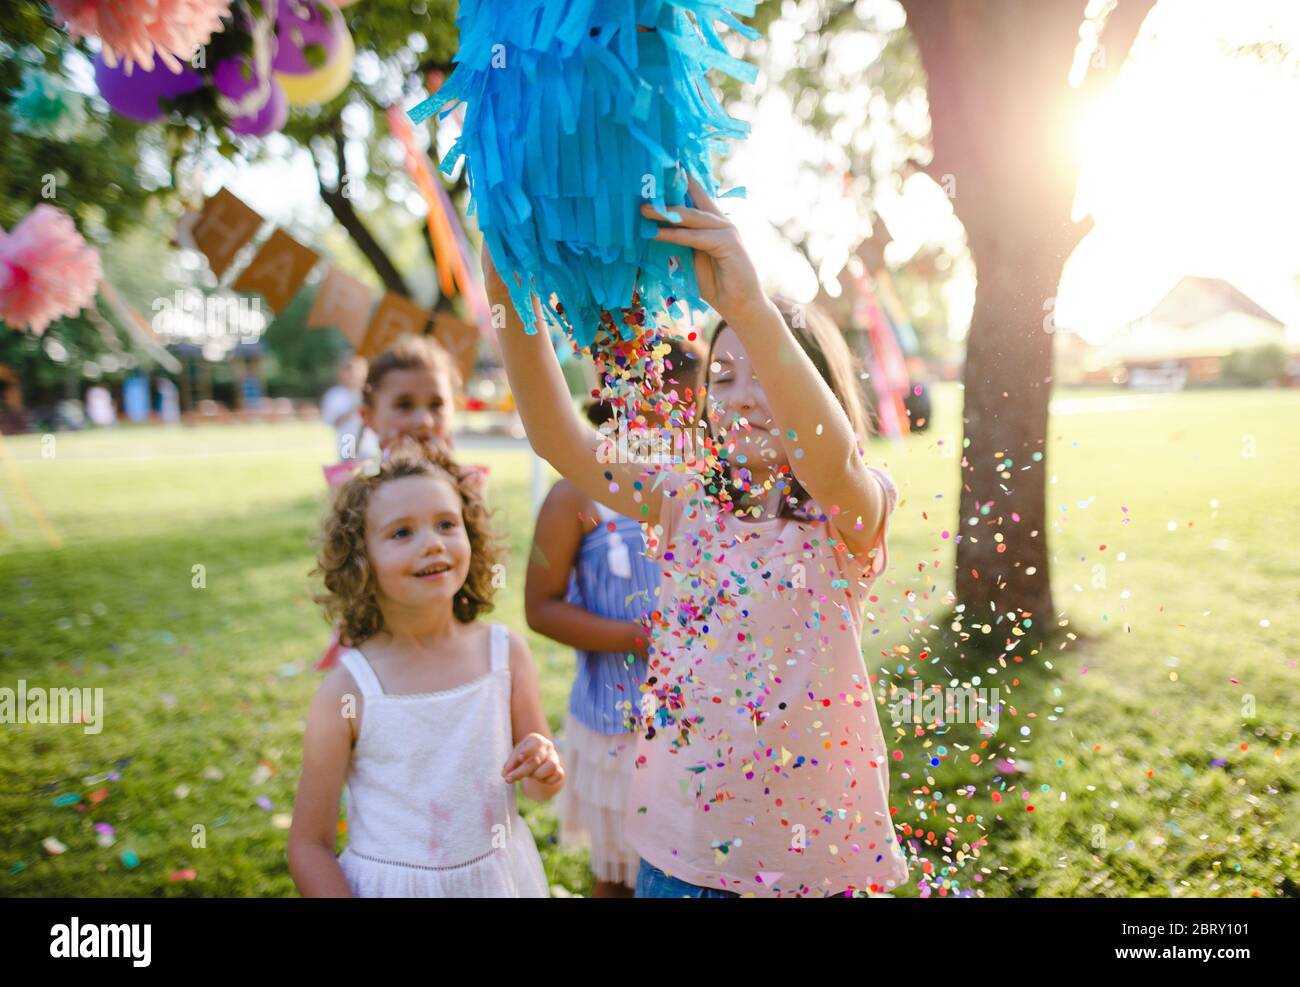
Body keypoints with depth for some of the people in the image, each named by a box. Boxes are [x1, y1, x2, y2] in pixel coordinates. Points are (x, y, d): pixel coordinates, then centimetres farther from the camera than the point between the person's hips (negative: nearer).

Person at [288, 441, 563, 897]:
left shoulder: (507, 654, -12)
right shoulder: (346, 694, -19)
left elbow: (540, 785, 1)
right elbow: (308, 845, -10)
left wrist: (545, 773, -20)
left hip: (502, 874, 3)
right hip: (390, 885, -3)